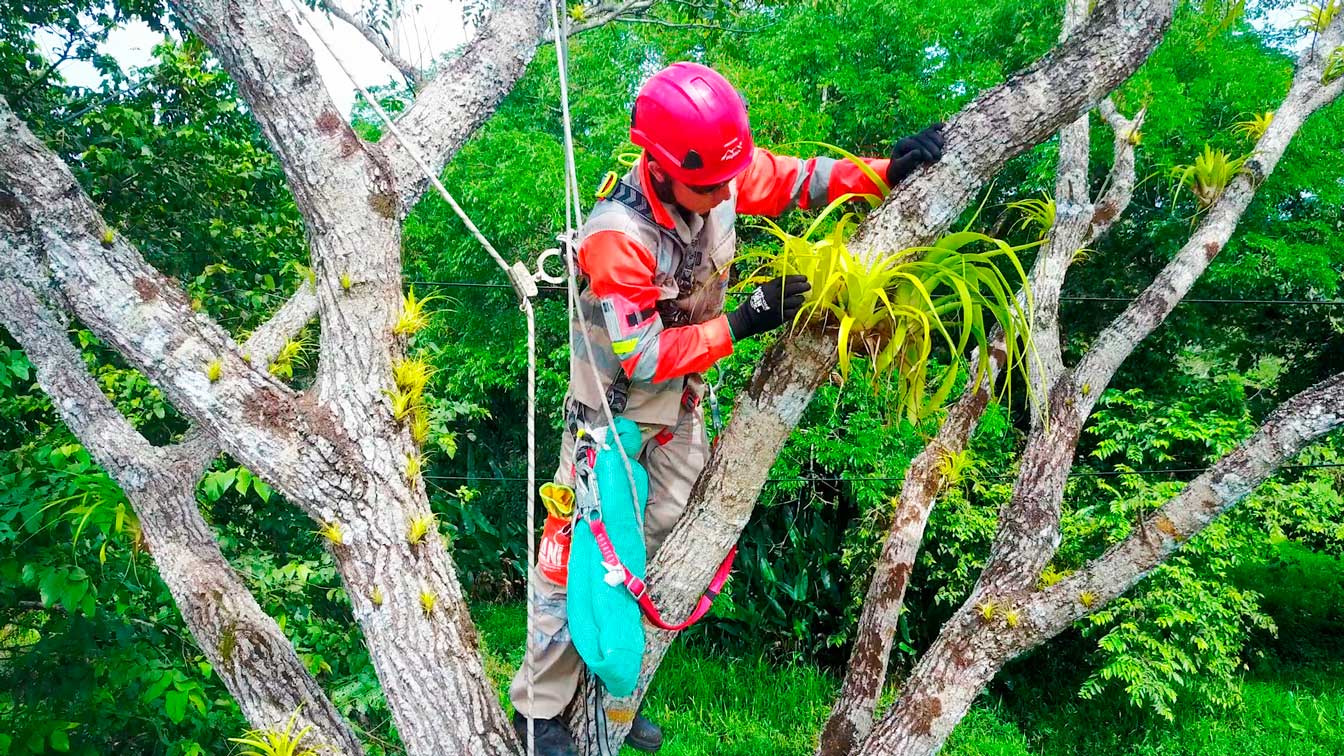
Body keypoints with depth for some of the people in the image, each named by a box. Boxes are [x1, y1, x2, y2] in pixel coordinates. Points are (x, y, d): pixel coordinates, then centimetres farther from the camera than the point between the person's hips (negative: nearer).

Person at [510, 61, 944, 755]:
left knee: (663, 549, 13)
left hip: (681, 408, 7)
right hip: (612, 409, -7)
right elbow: (645, 358, -31)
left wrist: (885, 172, -15)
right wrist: (747, 320, -34)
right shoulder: (617, 235, -34)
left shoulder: (721, 173, -16)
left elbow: (797, 179, -1)